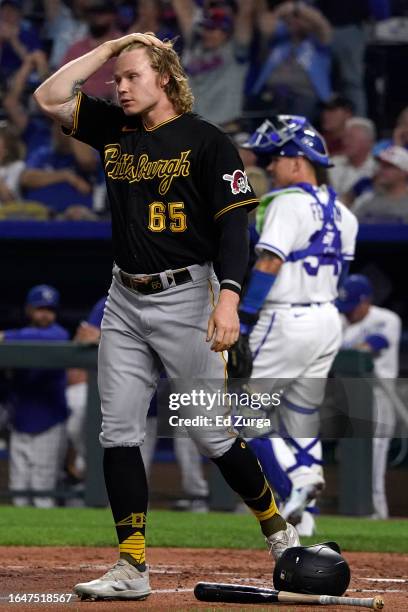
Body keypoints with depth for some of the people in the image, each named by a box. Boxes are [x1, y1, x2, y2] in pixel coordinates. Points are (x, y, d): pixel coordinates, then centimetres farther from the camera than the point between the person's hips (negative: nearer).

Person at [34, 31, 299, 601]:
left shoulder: (208, 141, -8)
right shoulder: (113, 129, 10)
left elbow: (234, 225, -13)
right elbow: (50, 97, 8)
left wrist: (228, 298, -25)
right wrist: (110, 47, 6)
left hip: (185, 298, -6)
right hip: (125, 302, 6)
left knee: (212, 434, -3)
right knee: (119, 432, 0)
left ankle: (278, 530, 17)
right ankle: (131, 569, 2)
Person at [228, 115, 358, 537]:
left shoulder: (288, 202, -14)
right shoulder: (341, 212, 12)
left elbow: (269, 265, -21)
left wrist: (242, 324, -23)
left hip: (287, 323, -8)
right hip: (328, 321, 8)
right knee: (301, 418, 14)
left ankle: (294, 482, -12)